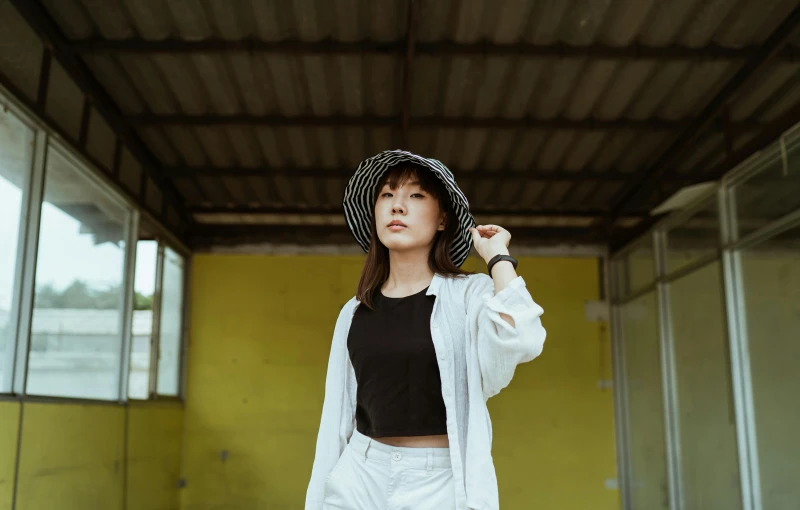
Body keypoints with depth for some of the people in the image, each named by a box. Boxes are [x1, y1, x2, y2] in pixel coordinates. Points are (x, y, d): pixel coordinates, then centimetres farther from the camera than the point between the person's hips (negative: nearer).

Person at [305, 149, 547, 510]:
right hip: (359, 479, 3)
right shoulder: (354, 313, 6)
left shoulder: (470, 295, -6)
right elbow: (336, 417, 9)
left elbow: (520, 342, -27)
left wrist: (496, 256, -14)